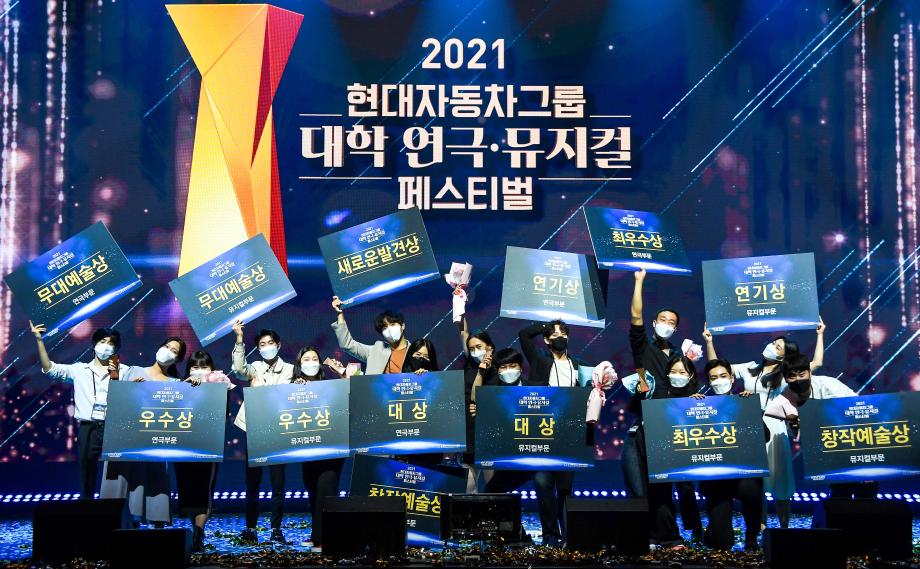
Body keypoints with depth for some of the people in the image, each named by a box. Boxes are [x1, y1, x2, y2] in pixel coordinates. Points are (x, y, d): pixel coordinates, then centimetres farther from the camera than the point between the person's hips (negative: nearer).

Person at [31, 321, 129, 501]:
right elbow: (50, 369, 3)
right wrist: (39, 340, -4)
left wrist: (115, 377, -12)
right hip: (88, 429, 1)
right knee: (86, 477, 8)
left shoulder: (123, 371, 9)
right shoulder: (79, 369, 11)